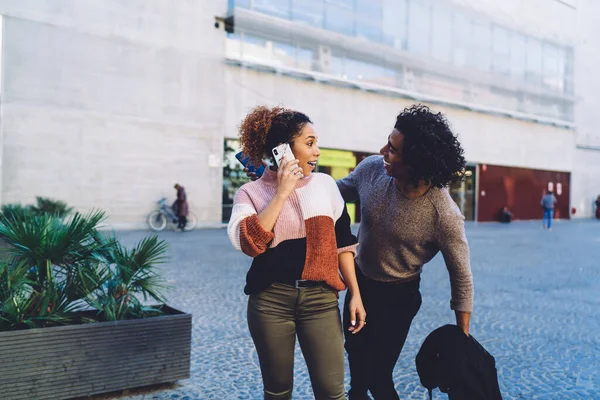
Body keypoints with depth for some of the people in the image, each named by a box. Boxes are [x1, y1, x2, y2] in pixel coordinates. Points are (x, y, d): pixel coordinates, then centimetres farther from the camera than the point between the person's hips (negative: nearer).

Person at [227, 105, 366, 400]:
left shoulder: (325, 184, 7)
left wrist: (355, 293, 6)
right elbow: (248, 243, -18)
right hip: (270, 301, -1)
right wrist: (282, 193, -15)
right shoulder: (252, 192, -1)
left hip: (320, 298, 2)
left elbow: (342, 243, 10)